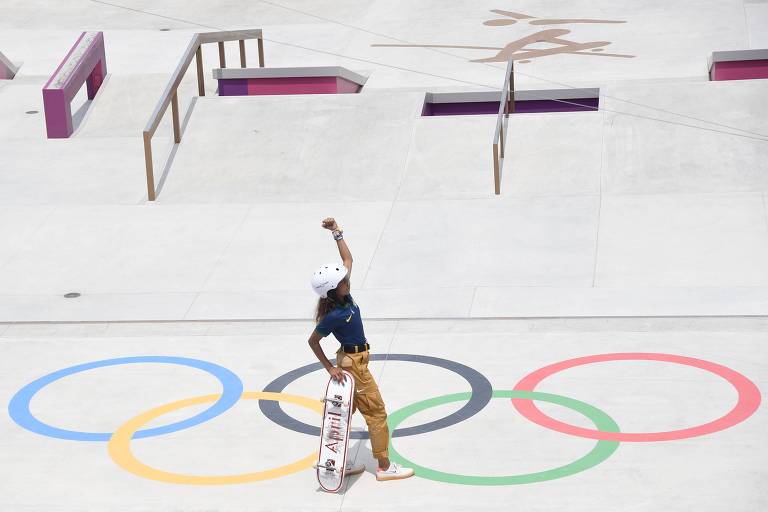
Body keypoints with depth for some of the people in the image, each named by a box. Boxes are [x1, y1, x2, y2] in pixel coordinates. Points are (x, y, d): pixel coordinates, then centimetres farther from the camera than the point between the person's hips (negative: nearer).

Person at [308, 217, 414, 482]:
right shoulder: (334, 316, -26)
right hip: (353, 363, -9)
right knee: (376, 412, -1)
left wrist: (337, 233, -4)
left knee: (346, 411, 15)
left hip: (352, 360, 9)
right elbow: (313, 341, -17)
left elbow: (348, 259, 5)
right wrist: (330, 368, -15)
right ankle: (384, 467, 6)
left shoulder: (344, 297, -5)